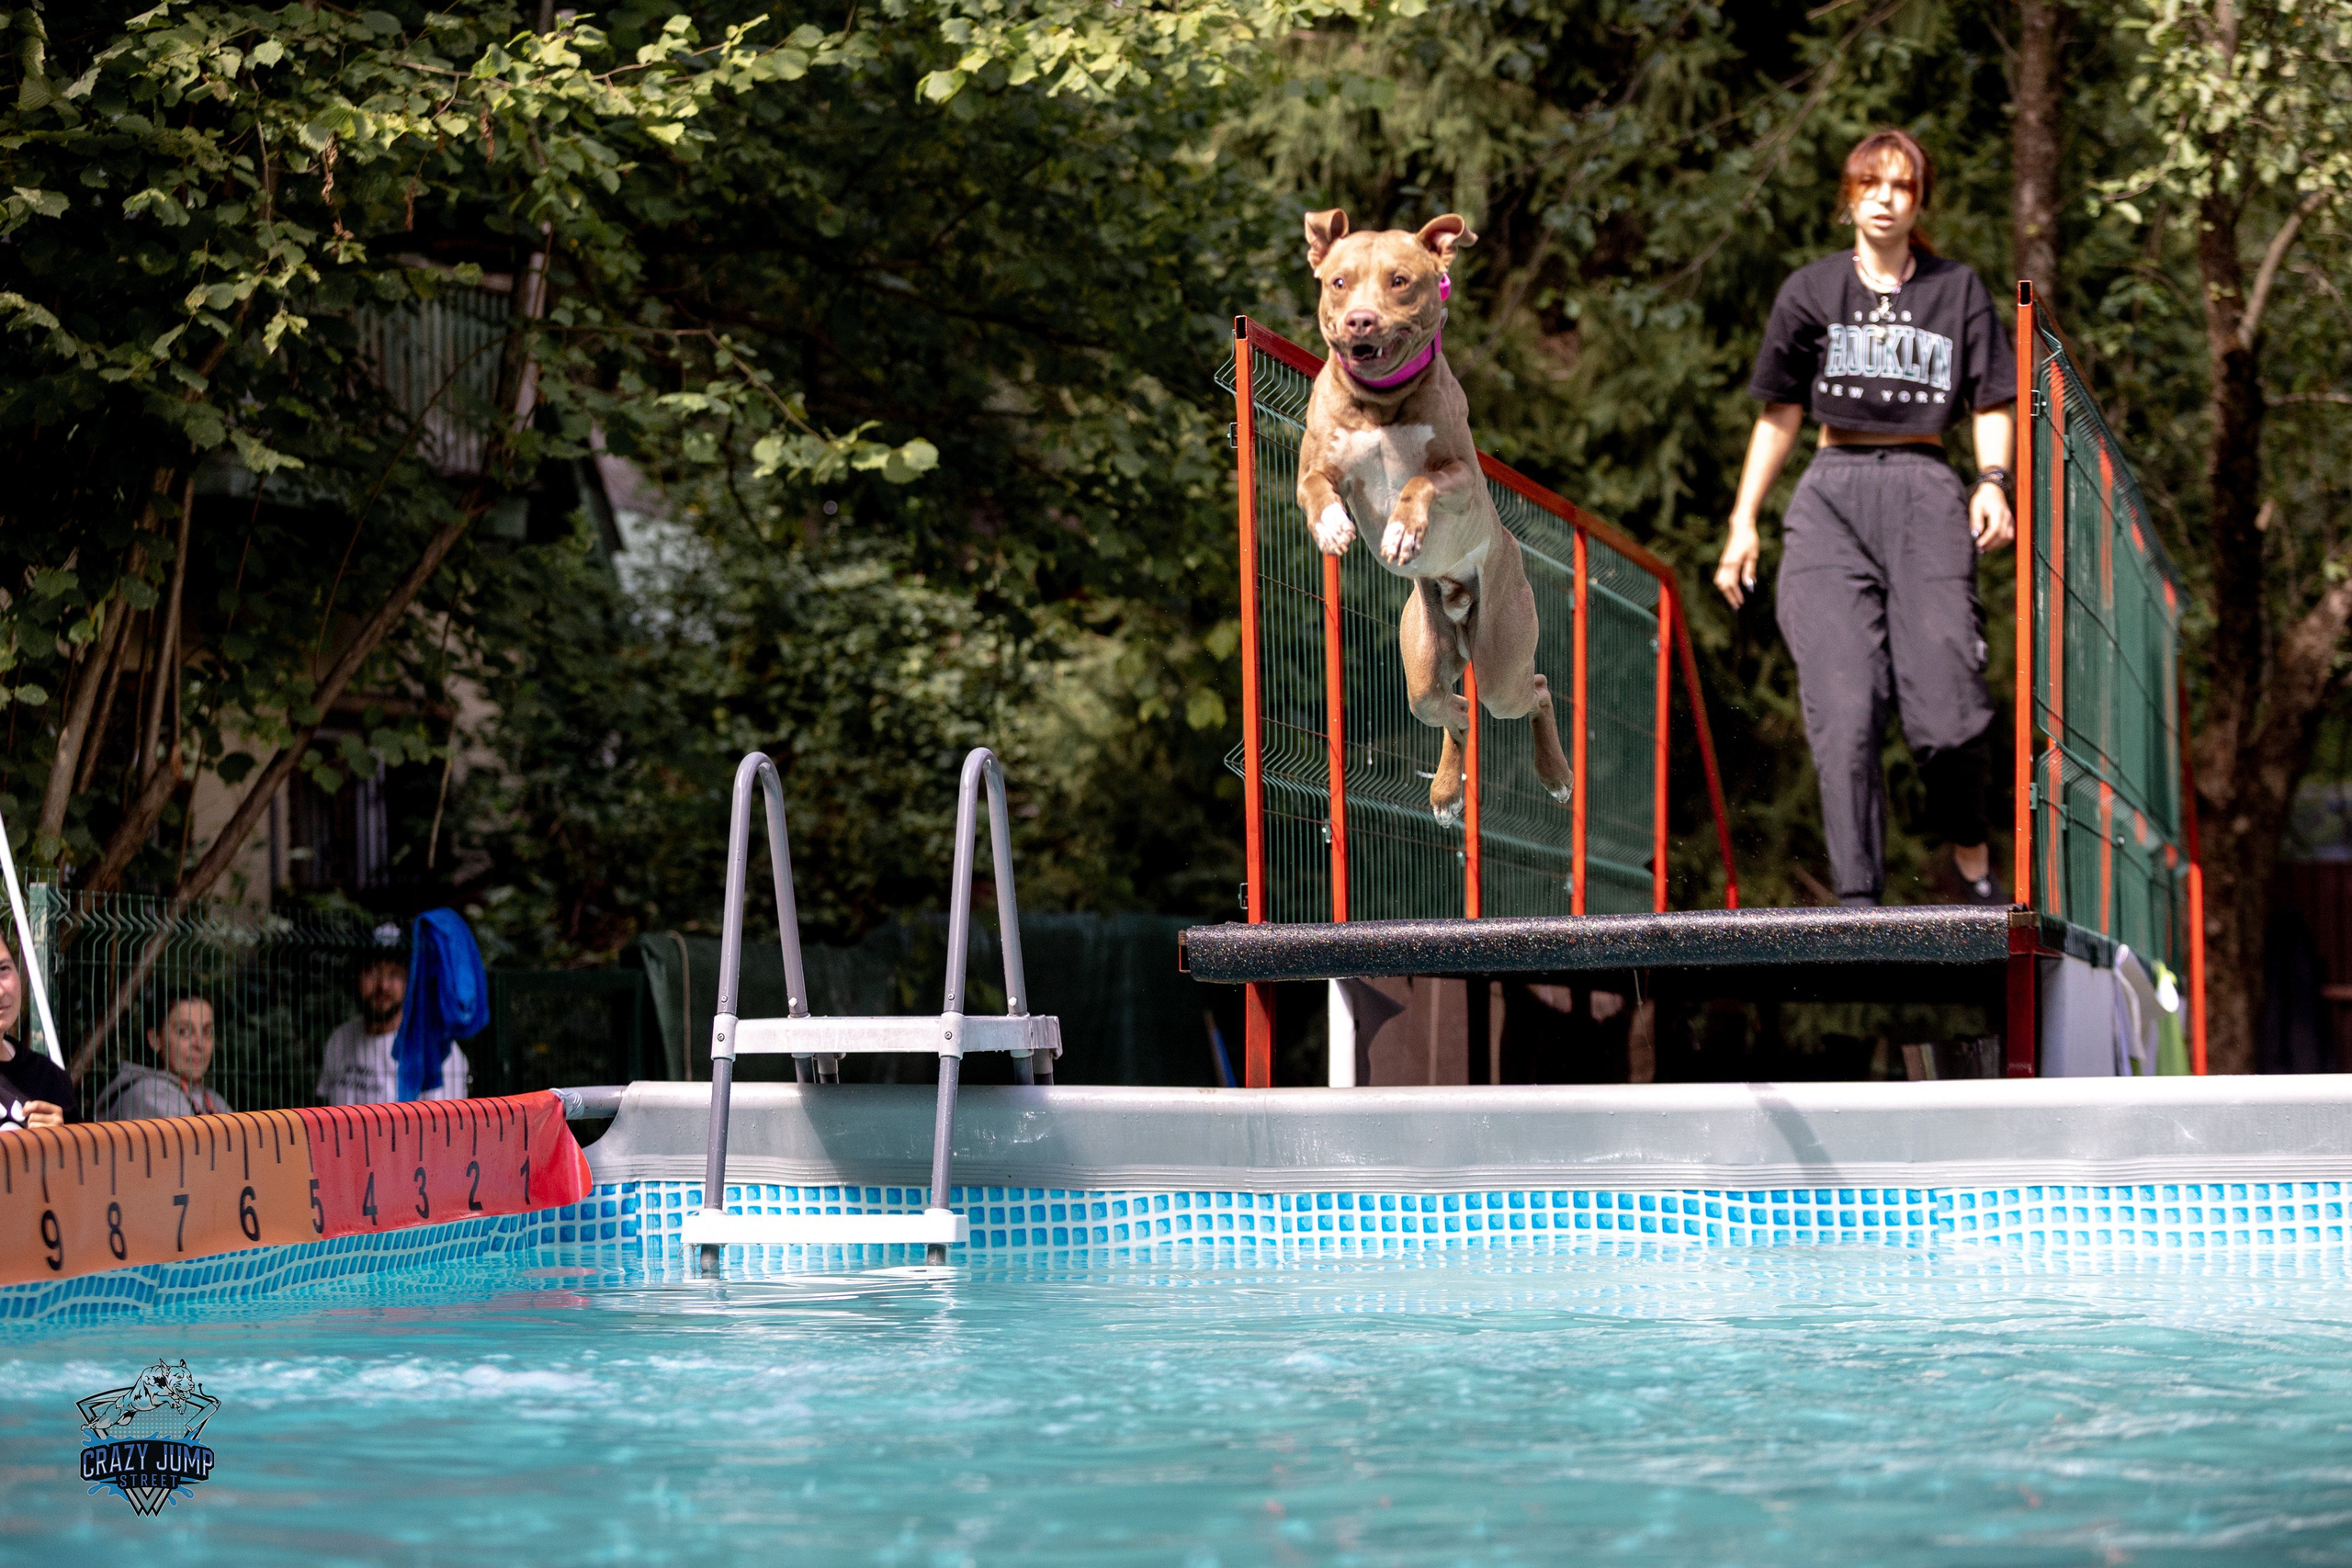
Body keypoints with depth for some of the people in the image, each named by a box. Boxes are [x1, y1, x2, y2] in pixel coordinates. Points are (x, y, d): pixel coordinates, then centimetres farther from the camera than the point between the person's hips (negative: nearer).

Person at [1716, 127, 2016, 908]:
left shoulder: (1957, 290, 13)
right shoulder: (1811, 291, 13)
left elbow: (1992, 404, 13)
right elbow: (1780, 413, 17)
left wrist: (1993, 480, -6)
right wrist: (1743, 523, 11)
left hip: (1926, 493, 0)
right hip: (1832, 496, 1)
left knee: (1947, 707, -13)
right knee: (1845, 710, -13)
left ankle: (1970, 854, 14)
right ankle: (1858, 901, -11)